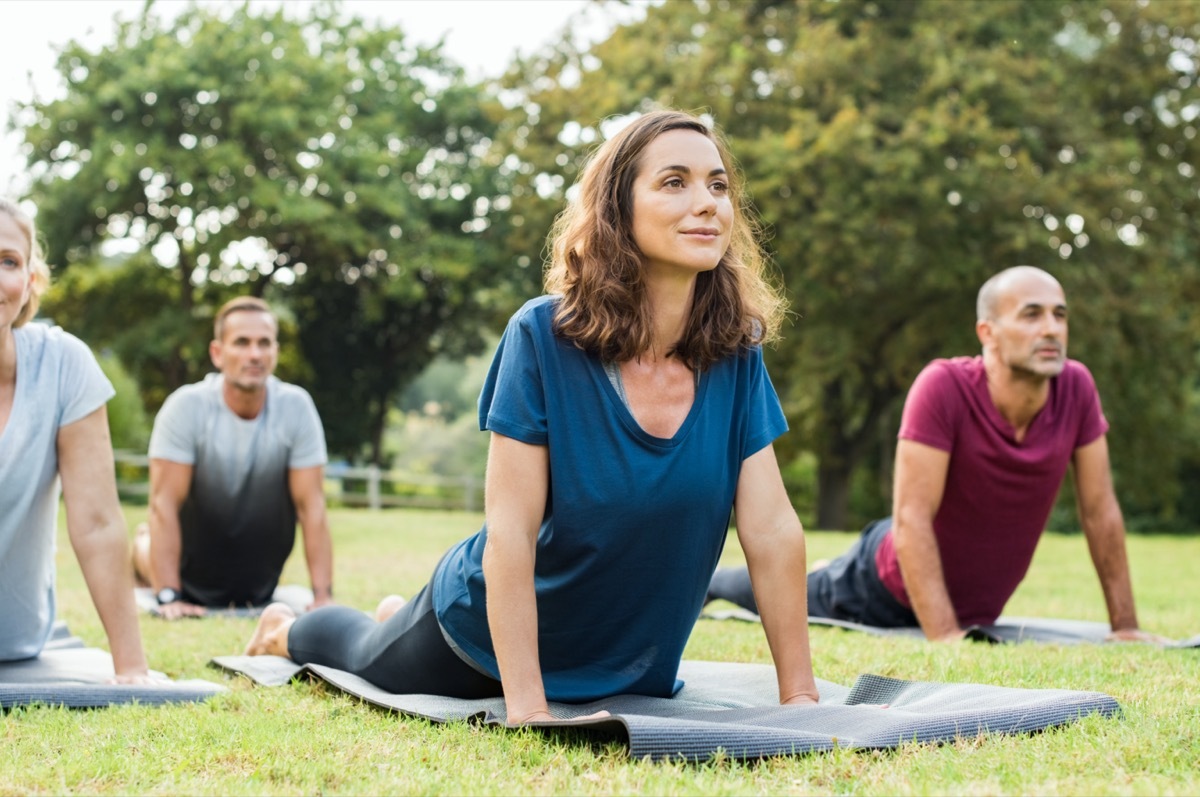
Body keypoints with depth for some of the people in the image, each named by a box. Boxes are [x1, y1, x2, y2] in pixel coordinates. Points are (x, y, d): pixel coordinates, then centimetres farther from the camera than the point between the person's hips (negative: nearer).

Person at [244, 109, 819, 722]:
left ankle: (399, 617, 60)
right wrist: (526, 707, -33)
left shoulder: (736, 353, -17)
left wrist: (799, 697, -19)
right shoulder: (544, 336, -28)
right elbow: (510, 532, -29)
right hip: (488, 636, -4)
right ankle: (285, 629, 58)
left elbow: (772, 530, -17)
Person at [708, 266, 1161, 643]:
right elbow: (912, 517, -34)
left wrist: (1124, 626, -8)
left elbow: (1101, 511, -10)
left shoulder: (1076, 388, -19)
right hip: (886, 589, -5)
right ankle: (702, 580, 52)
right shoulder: (944, 386, -33)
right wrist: (945, 637, -38)